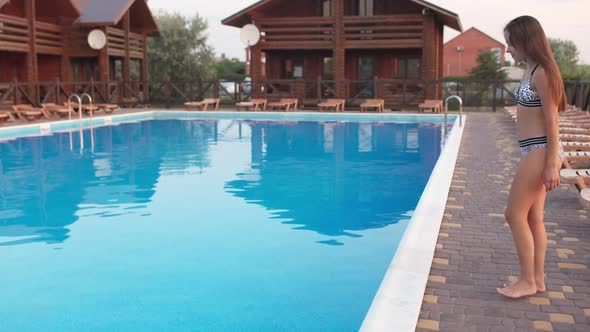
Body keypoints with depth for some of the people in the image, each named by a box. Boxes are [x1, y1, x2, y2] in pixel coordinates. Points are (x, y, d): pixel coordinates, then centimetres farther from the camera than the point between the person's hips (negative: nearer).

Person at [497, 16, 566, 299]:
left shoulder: (542, 73, -14)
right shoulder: (531, 72, 14)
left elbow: (552, 121, -17)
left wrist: (552, 164, -18)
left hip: (540, 151, -10)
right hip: (533, 151, 10)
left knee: (515, 214, -4)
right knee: (532, 217, 12)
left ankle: (527, 281, 7)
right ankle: (537, 280, 21)